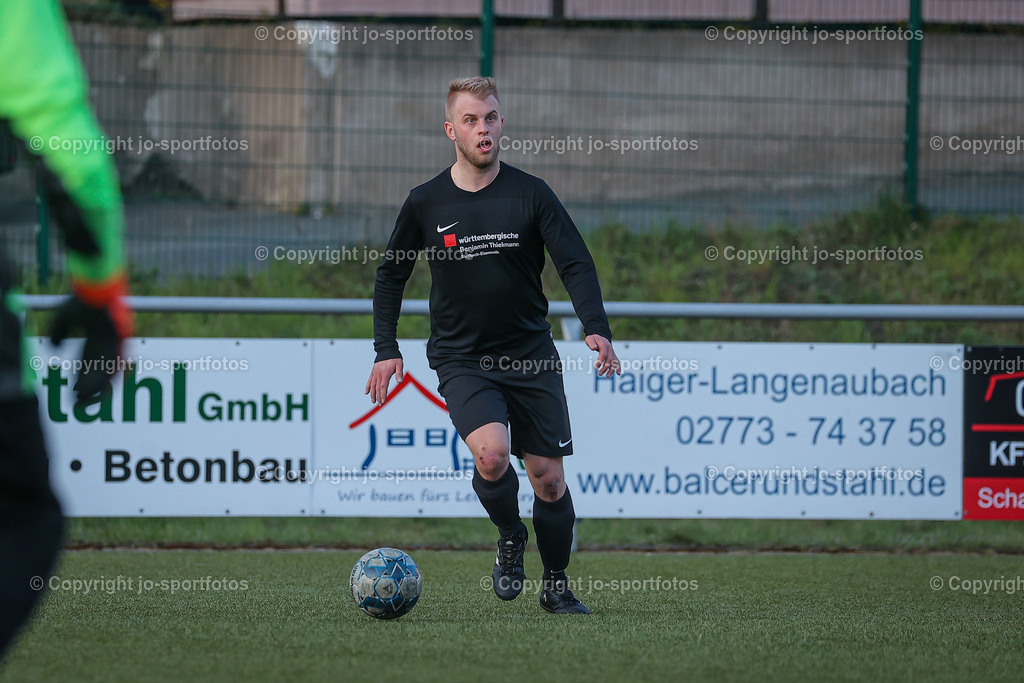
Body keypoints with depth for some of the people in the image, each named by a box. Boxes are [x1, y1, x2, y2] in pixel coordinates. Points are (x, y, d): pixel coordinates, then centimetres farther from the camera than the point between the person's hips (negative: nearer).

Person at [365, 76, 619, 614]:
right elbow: (390, 275, 12)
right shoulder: (426, 204, -1)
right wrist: (385, 349, 4)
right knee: (491, 453, -25)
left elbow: (576, 263, -3)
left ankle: (557, 587, 22)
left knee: (548, 478, 2)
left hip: (531, 356, 1)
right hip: (461, 361, -1)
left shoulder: (531, 195, -2)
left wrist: (596, 328, -19)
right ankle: (510, 539, 4)